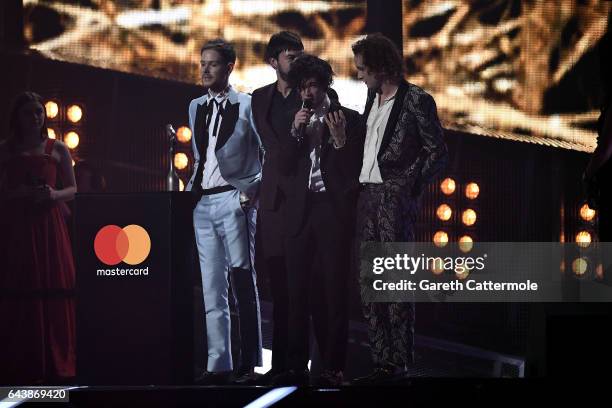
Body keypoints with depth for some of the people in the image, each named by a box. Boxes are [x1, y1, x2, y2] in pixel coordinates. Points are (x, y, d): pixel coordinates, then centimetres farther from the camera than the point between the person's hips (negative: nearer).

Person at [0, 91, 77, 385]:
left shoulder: (57, 150, 11)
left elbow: (73, 190, 11)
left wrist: (55, 195, -9)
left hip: (48, 228, 0)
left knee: (52, 293, -6)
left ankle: (53, 367, -2)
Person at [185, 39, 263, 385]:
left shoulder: (246, 106, -3)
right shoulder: (196, 107, 17)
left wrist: (255, 186, -12)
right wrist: (191, 188, 13)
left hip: (232, 200, -6)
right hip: (202, 202, 6)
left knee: (243, 282, -5)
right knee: (212, 288, 5)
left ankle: (250, 361, -3)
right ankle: (219, 365, 7)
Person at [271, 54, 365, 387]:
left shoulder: (348, 119, 3)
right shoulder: (297, 122, 16)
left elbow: (354, 169, -2)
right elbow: (284, 167, 6)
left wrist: (339, 140, -18)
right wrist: (296, 132, -5)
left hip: (333, 211, -4)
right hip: (300, 212, 4)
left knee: (333, 291, -5)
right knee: (298, 291, 2)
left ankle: (332, 368, -5)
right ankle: (297, 366, 4)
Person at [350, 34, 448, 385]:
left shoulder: (417, 101, -7)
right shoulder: (372, 99, 15)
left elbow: (438, 152, -6)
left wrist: (407, 185, -11)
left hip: (395, 196, -8)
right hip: (368, 195, 8)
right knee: (369, 282, 7)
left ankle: (399, 364, -4)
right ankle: (383, 362, 12)